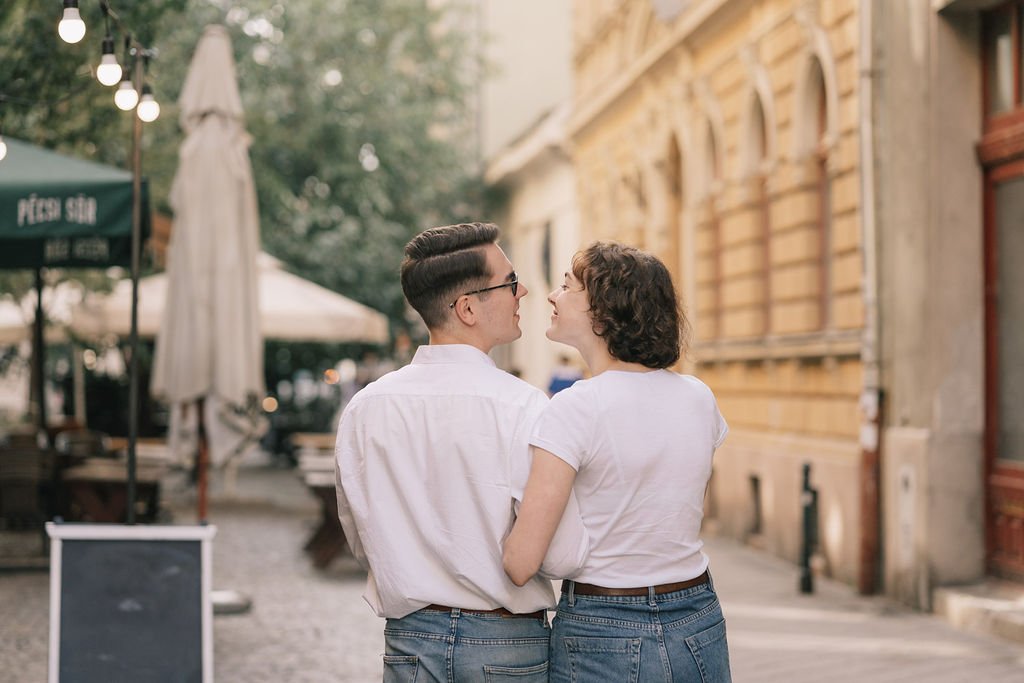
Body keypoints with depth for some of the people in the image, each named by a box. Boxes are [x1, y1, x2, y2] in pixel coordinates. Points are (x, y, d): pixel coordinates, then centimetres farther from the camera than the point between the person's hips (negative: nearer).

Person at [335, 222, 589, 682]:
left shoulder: (363, 409, -2)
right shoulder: (523, 407, -16)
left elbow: (362, 545, 9)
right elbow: (562, 555, -16)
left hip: (409, 642, 4)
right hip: (508, 644, -4)